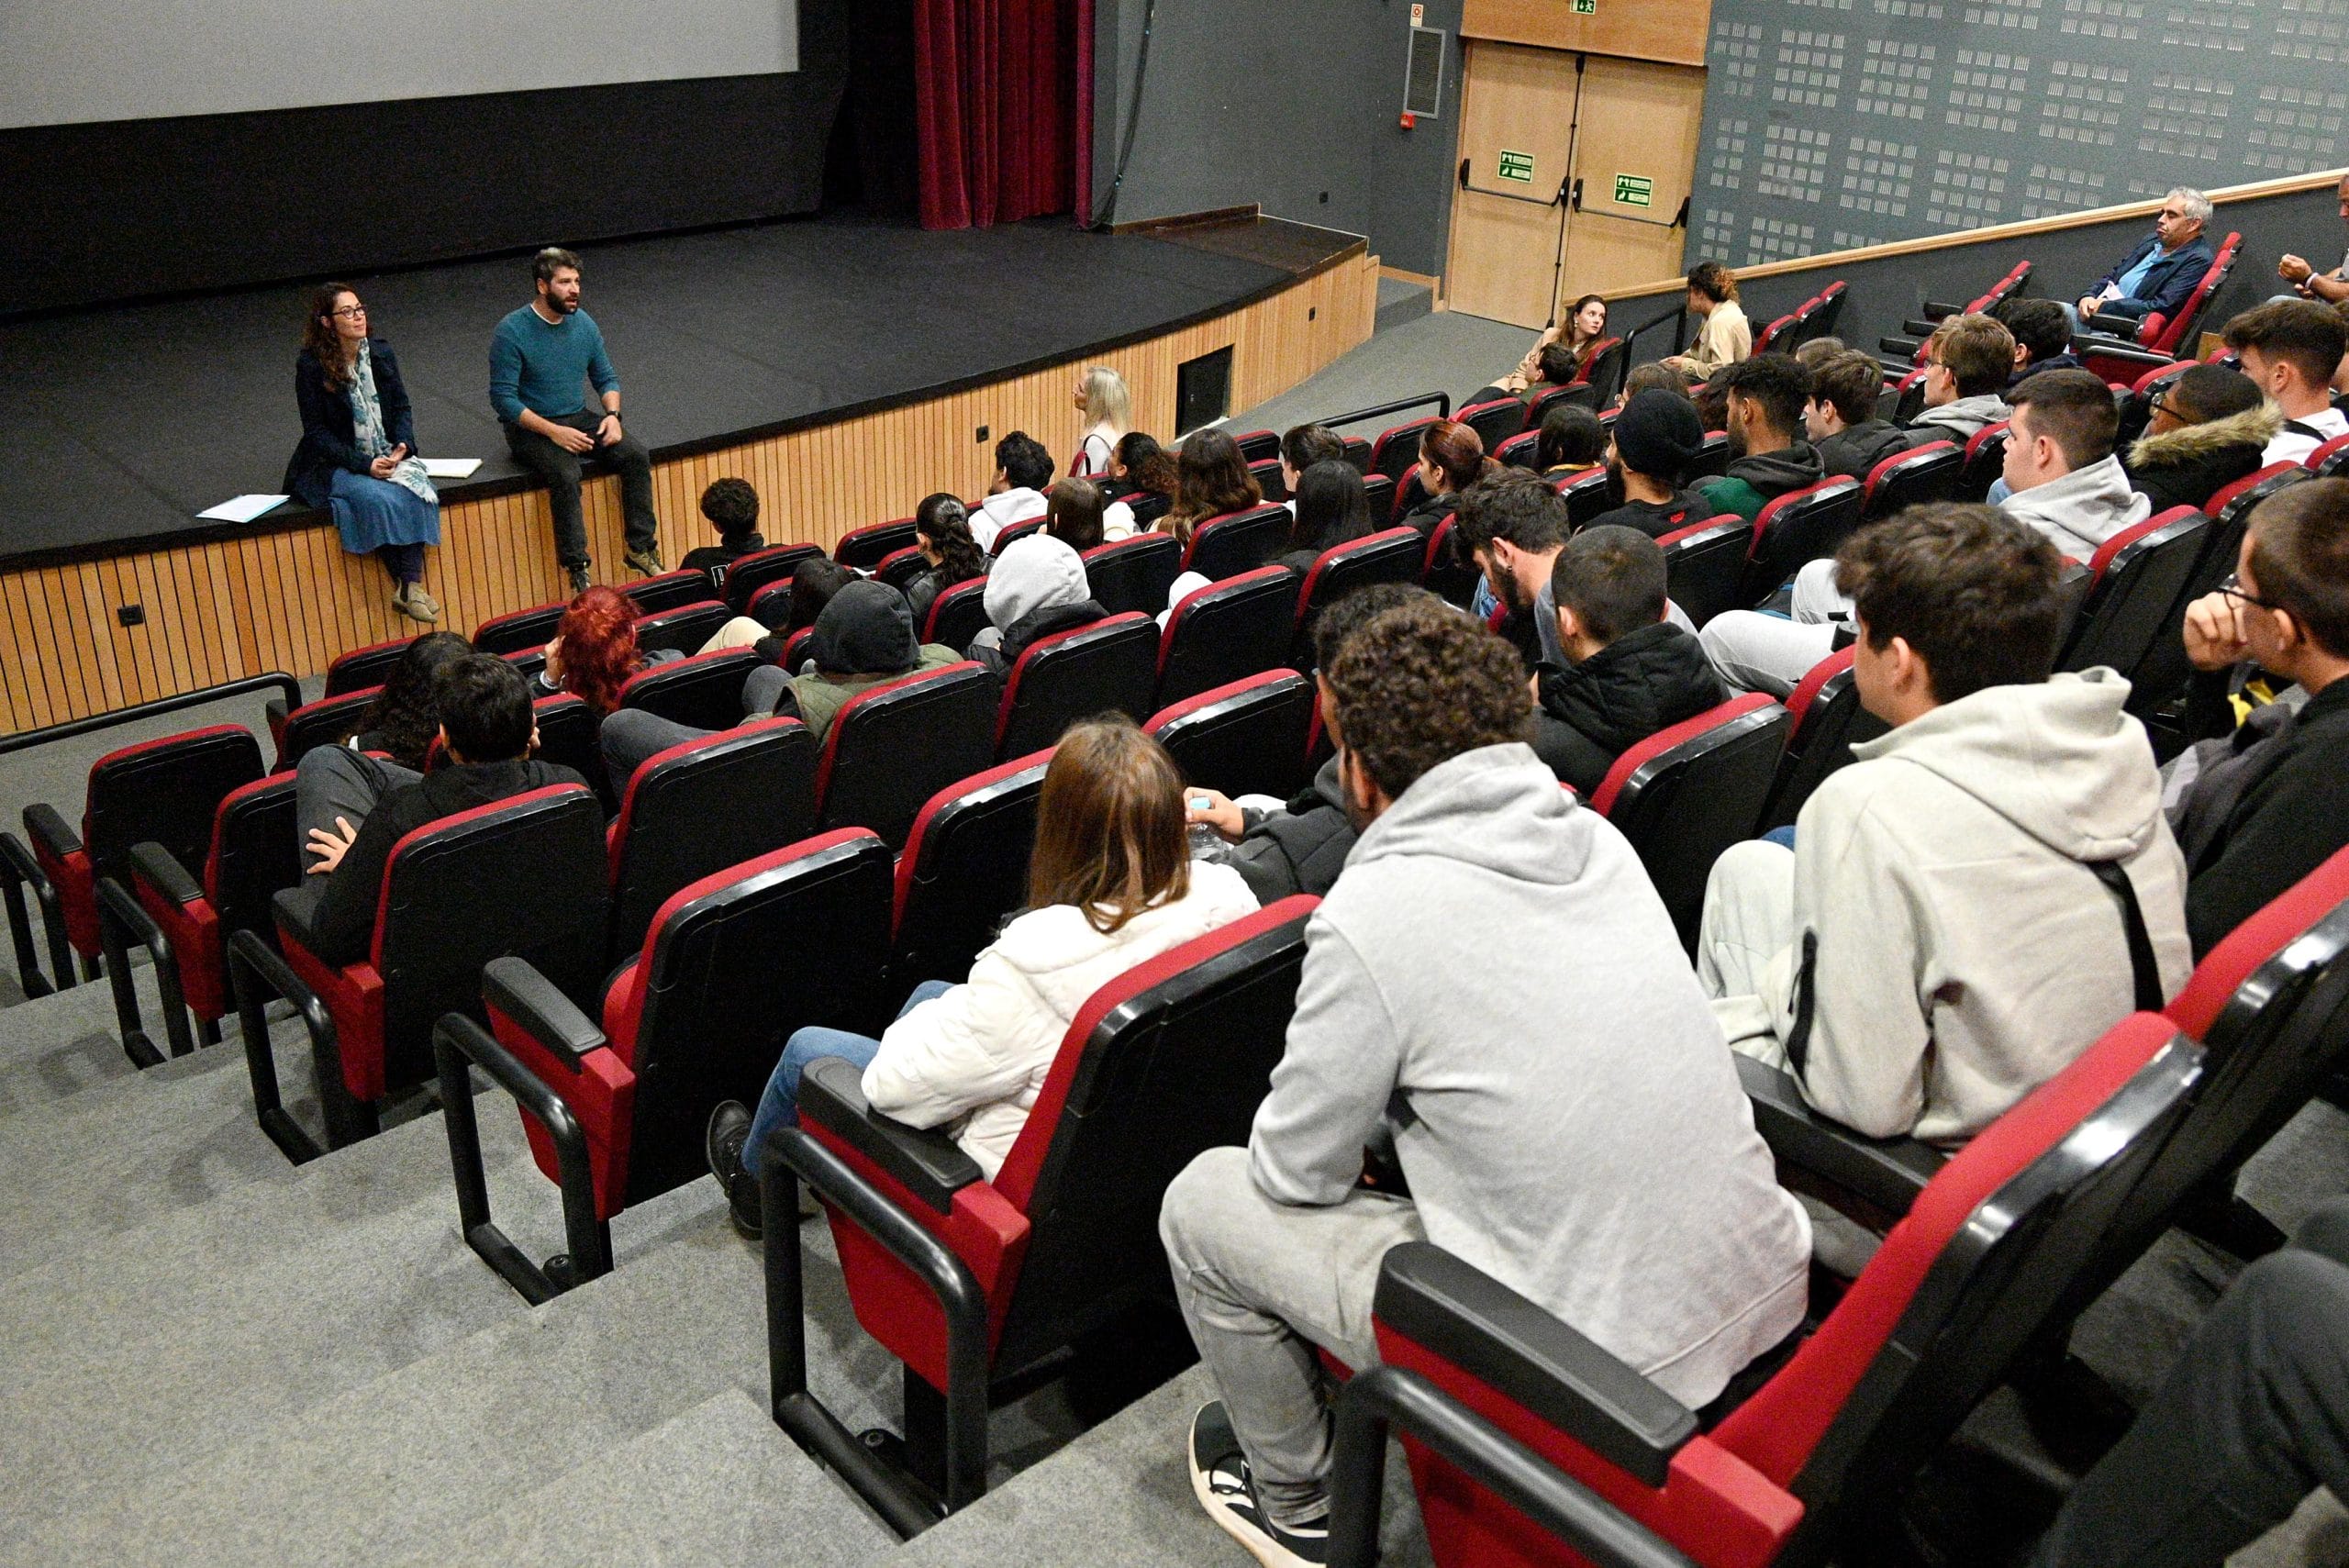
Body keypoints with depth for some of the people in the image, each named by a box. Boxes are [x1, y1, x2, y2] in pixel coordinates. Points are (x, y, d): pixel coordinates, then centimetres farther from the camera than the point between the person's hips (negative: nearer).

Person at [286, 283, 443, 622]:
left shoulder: (381, 353, 6)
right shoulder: (311, 365, -8)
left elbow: (402, 405, 12)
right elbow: (316, 432, -9)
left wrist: (403, 445, -9)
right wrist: (363, 464, -20)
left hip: (387, 455, 4)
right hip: (336, 464, -4)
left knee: (416, 490, -28)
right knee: (379, 498, -33)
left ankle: (411, 585, -28)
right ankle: (402, 584, -22)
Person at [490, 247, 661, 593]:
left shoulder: (584, 324, 4)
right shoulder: (511, 332, -14)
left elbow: (606, 378, 13)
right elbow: (502, 398, -16)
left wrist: (612, 414, -8)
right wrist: (552, 431, -25)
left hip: (580, 418, 6)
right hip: (530, 427, -6)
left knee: (637, 455, -17)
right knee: (566, 475, -33)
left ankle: (641, 549, -10)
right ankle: (577, 570, -27)